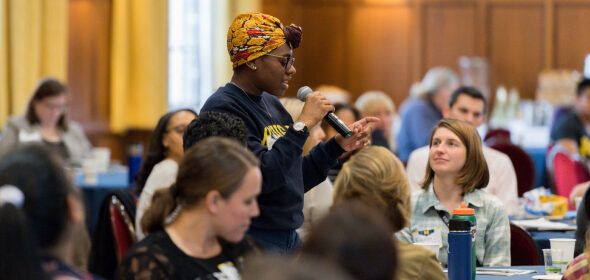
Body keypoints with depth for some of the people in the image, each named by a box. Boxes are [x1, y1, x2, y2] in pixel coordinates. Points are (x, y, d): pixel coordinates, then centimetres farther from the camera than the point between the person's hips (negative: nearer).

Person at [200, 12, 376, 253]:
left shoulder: (271, 104, 12)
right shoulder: (223, 108, -14)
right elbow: (260, 177, -24)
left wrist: (338, 145, 9)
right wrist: (303, 124, -19)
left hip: (289, 239, 8)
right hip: (252, 241, -8)